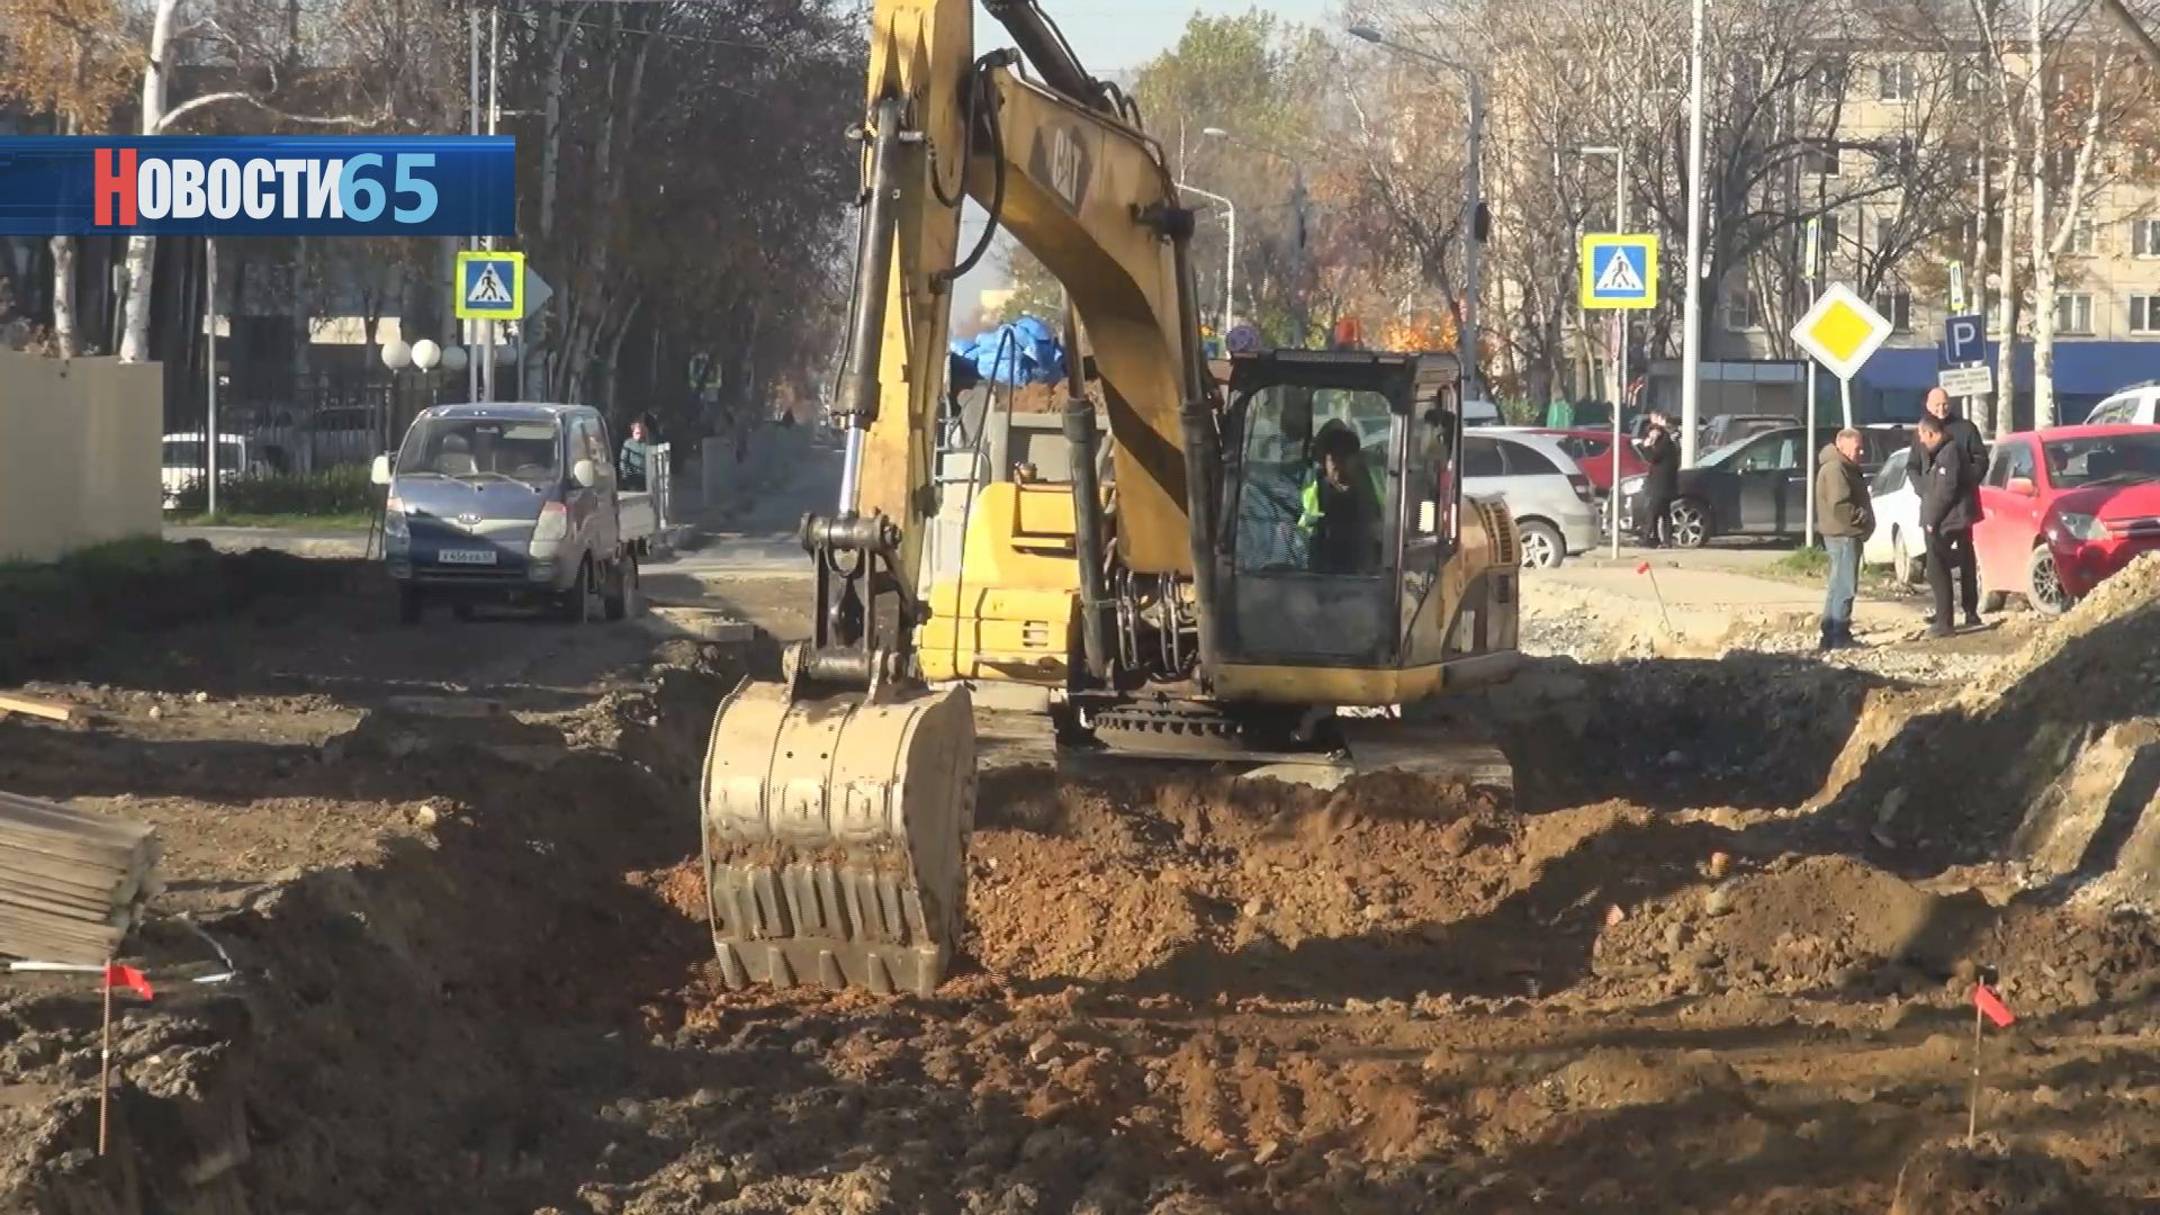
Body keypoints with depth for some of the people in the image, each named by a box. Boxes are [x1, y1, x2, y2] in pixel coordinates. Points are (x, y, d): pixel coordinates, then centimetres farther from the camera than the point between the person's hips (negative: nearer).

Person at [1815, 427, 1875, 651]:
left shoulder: (1845, 468, 19)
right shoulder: (1835, 469, -16)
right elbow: (1839, 506, -25)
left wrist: (1864, 517, 11)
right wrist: (1863, 517, -17)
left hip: (1847, 534, 11)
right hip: (1843, 535, -11)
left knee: (1838, 586, 15)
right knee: (1844, 586, -10)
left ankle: (1831, 636, 20)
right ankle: (1839, 636, -9)